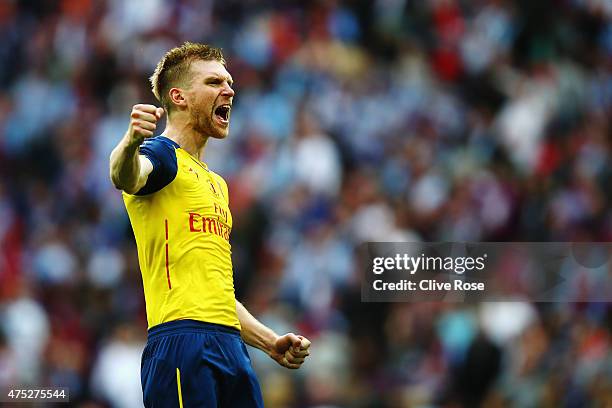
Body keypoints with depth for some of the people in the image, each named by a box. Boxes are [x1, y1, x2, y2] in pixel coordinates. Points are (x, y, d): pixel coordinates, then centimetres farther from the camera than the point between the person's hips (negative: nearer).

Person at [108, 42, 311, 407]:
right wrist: (130, 144, -47)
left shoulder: (216, 183, 27)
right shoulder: (164, 154, 1)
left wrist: (270, 342, 24)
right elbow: (125, 177, -25)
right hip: (184, 340, -9)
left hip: (231, 344, 9)